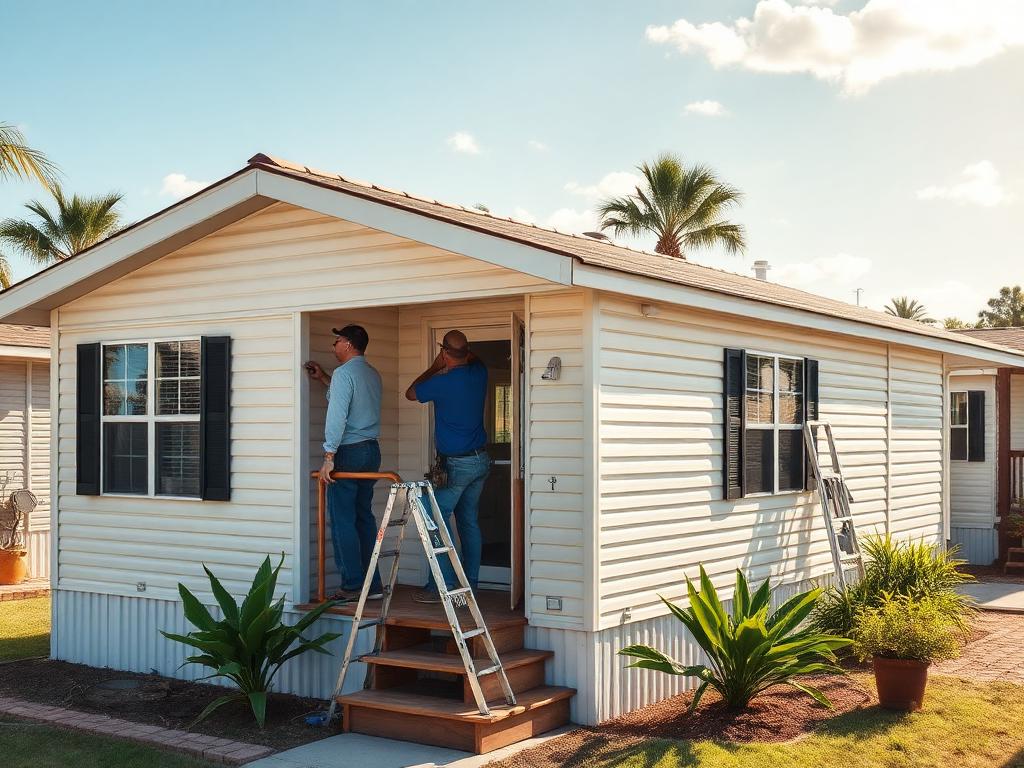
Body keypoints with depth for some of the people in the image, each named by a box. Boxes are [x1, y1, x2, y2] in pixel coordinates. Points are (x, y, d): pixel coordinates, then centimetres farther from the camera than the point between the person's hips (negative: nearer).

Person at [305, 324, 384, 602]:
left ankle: (352, 586, -4)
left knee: (343, 521, -4)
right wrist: (323, 379, 38)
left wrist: (329, 456, -18)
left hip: (348, 453, -8)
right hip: (371, 451, 8)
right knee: (365, 517, 11)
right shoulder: (372, 374, 15)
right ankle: (373, 584, 12)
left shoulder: (344, 373, -11)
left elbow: (337, 417, -19)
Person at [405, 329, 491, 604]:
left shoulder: (443, 382, -18)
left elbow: (411, 393, 2)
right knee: (469, 521, 13)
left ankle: (441, 586, -7)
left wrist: (435, 367, 11)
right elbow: (473, 359, 29)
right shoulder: (479, 372, 1)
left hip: (457, 463, -7)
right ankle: (470, 583, 17)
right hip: (481, 460, 8)